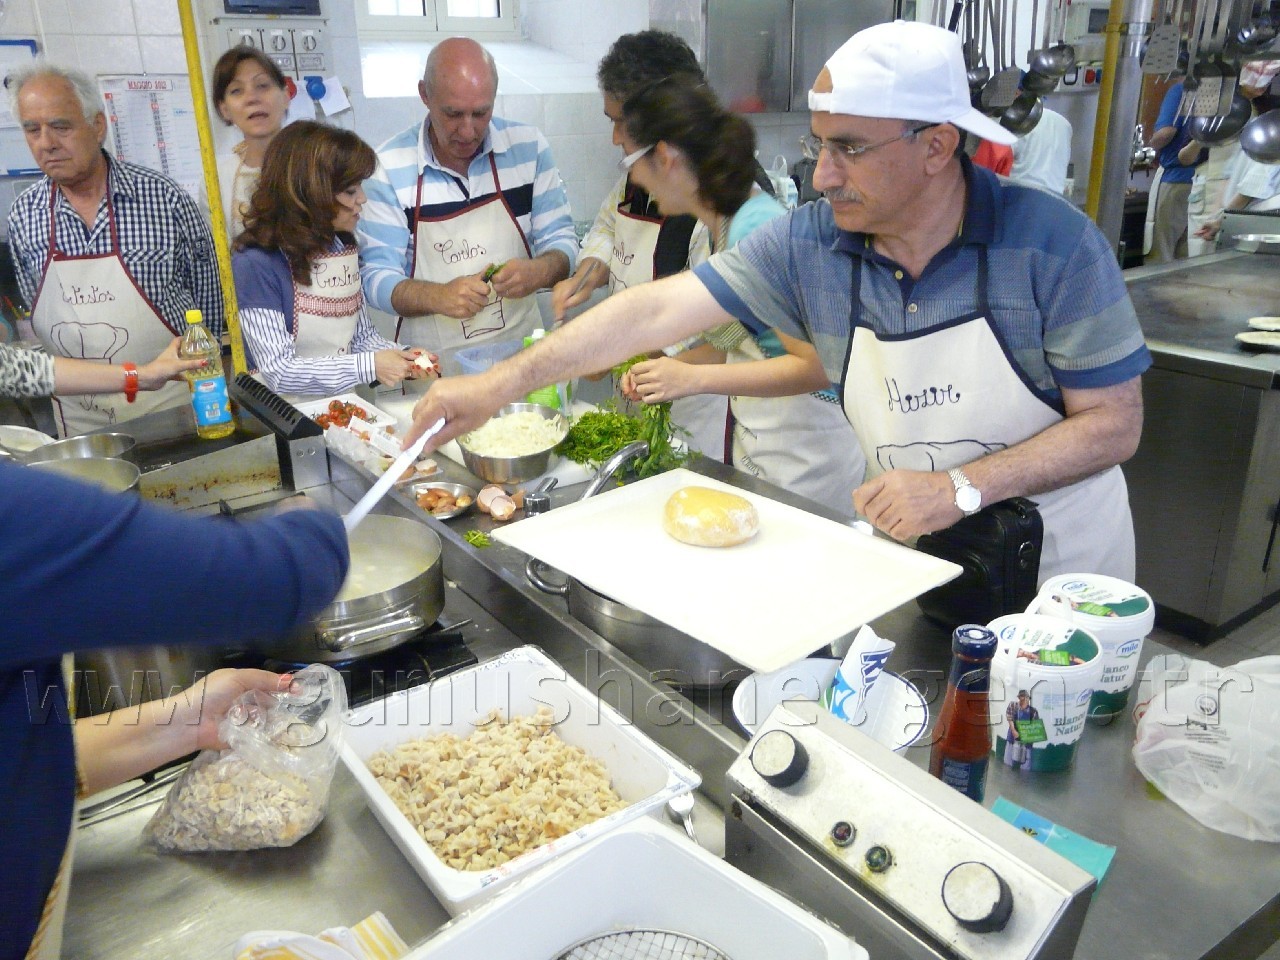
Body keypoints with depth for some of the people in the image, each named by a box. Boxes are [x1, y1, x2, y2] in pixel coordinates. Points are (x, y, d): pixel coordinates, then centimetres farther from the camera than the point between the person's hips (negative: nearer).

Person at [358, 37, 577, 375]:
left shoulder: (529, 147, 2)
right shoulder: (389, 166, -3)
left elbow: (561, 242, 7)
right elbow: (376, 277, -2)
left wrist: (539, 271, -16)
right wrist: (438, 297, -22)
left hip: (521, 352, 1)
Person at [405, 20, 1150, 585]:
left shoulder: (1052, 243, -20)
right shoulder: (808, 244, -12)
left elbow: (1115, 423, -15)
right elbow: (657, 311, -14)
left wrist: (962, 488, -28)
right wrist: (503, 383, -18)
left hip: (1058, 562, -2)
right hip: (915, 557, 2)